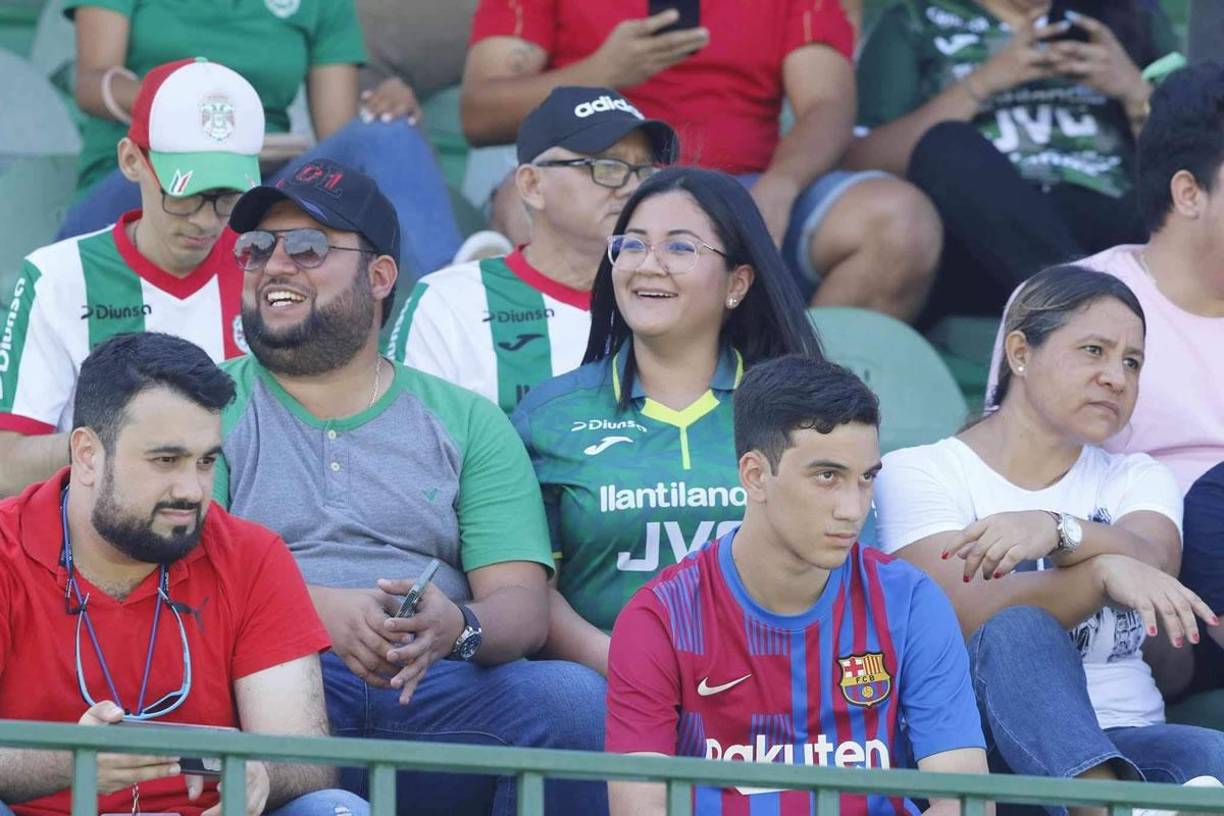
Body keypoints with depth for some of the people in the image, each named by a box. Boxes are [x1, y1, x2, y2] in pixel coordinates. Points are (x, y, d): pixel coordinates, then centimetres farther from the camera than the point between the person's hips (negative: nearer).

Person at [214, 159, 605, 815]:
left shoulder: (468, 423, 20)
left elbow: (523, 606, 8)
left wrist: (455, 627, -18)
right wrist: (316, 610, -19)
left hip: (438, 688, 3)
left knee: (574, 698, -28)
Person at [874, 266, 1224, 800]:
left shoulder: (1138, 480, 20)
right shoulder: (919, 473, 7)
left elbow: (1150, 566, -7)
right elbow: (969, 616, -13)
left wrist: (1058, 531, -29)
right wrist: (1103, 573, -30)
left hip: (1122, 744, 4)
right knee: (1018, 632, -36)